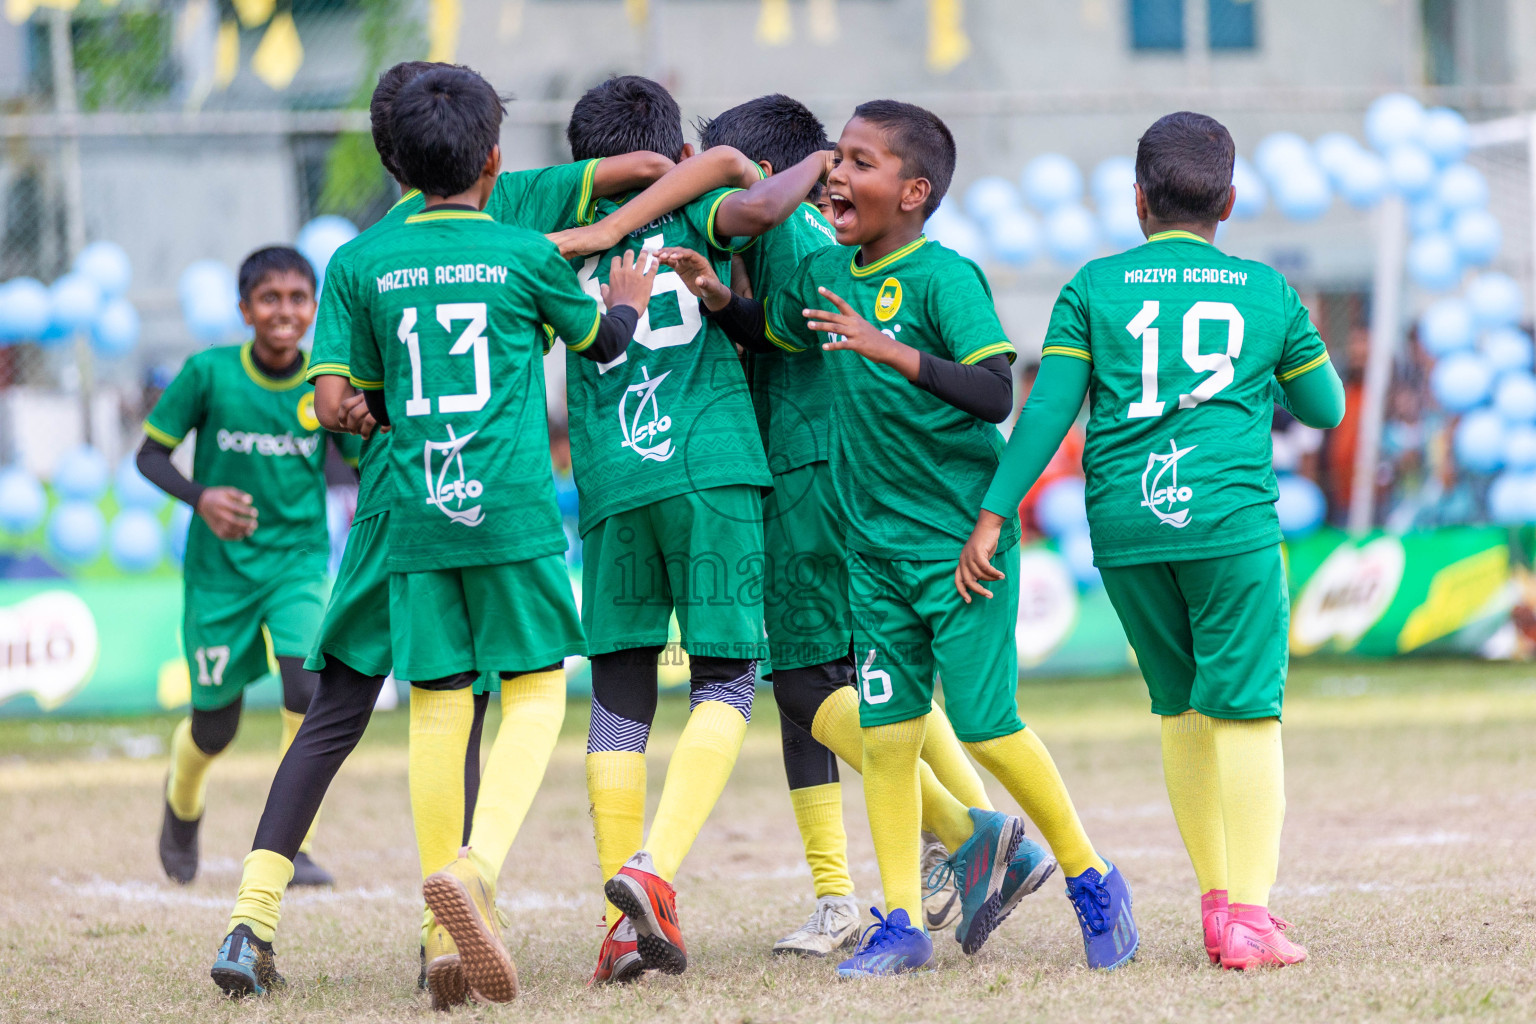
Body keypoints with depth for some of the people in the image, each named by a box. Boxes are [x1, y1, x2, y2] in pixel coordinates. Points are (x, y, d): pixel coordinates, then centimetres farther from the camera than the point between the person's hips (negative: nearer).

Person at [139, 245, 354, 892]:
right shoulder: (208, 373, -11)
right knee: (215, 725, 8)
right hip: (220, 567, -1)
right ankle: (182, 802, 44)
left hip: (298, 558, 1)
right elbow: (151, 453, -3)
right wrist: (200, 497, -21)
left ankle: (292, 846, -10)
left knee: (306, 690, -23)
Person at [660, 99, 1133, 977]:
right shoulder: (825, 274, 7)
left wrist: (891, 350, -32)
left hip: (962, 535, -6)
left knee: (984, 722, -7)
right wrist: (717, 298, 7)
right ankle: (902, 922, 11)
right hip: (876, 543, 6)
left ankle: (1091, 877, 12)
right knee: (885, 732, 4)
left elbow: (995, 394, -24)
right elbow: (770, 333, 27)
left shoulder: (945, 277, -14)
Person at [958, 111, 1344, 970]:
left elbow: (1048, 409, 0)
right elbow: (1325, 409, 18)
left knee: (1180, 707, 15)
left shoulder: (1095, 287, 9)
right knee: (1245, 709, -3)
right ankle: (1249, 911, -12)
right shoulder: (1268, 290, 10)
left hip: (1125, 523, 2)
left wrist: (994, 515, 0)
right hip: (1229, 514, -2)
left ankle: (1216, 896, 19)